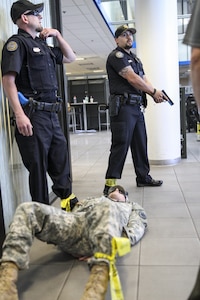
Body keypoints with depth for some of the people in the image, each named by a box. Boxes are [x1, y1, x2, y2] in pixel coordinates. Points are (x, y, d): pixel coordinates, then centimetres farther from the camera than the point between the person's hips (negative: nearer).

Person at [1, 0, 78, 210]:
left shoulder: (42, 45, 21)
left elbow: (70, 58, 31)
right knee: (37, 166, -1)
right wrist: (20, 114, -25)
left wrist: (57, 35, 17)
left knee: (60, 159, 16)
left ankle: (67, 200, 31)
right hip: (33, 115, -8)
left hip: (51, 114, 9)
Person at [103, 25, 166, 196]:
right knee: (121, 145, -11)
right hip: (123, 106, -9)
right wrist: (154, 91, -6)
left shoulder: (135, 59, 24)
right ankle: (110, 185, -8)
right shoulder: (116, 56, -4)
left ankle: (143, 177, 25)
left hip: (137, 107, 9)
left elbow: (144, 80, 15)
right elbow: (132, 79, -14)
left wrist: (153, 95, -5)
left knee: (140, 143, 13)